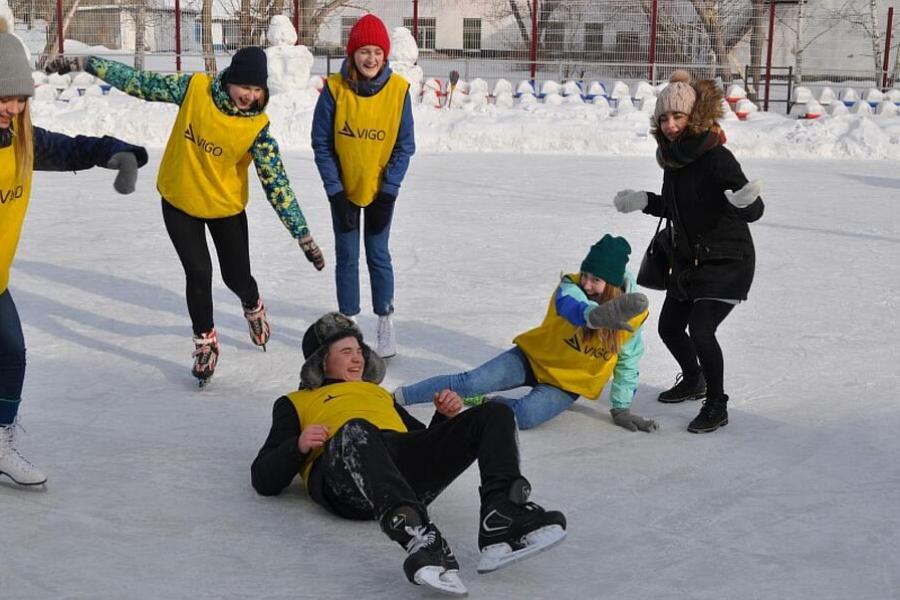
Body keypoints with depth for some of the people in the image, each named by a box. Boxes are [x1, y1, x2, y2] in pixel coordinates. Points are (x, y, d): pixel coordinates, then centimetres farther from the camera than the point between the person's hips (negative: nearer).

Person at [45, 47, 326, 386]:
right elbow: (139, 83, -11)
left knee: (237, 277, 7)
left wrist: (303, 237, -20)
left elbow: (276, 182, -19)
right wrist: (83, 63, -11)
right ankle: (205, 342, 22)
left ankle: (253, 306, 45)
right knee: (198, 274, -2)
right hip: (179, 202, 0)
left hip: (226, 207, 0)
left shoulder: (257, 126, -21)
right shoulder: (194, 89, -20)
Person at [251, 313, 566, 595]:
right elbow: (264, 479, 18)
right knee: (357, 430, -41)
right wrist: (299, 446, -1)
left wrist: (446, 418, 16)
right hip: (342, 479, -5)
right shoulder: (295, 403, 30)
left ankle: (502, 524, -40)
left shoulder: (379, 393, 42)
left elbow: (425, 443, 37)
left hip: (408, 463, 5)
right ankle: (420, 542, -64)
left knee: (494, 414, -13)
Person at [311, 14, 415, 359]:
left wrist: (388, 193, -12)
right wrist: (335, 193, -12)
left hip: (380, 190, 0)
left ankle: (386, 324, 16)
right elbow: (321, 144, -9)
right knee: (347, 256, 7)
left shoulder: (398, 89, -14)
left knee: (378, 255, 4)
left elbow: (405, 146, -8)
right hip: (343, 189, 0)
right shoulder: (334, 89, -15)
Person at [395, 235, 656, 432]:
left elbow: (627, 364, 1)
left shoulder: (632, 315, -15)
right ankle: (394, 398, -5)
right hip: (535, 358, 0)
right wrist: (598, 315, -71)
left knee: (525, 415, -31)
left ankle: (479, 403, -4)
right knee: (469, 382, -17)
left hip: (568, 384, 0)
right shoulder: (570, 288, -20)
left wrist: (622, 409, 0)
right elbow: (572, 305, -48)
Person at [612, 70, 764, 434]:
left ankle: (717, 406, -1)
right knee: (669, 327, 17)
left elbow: (754, 211, -29)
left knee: (701, 329, -20)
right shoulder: (672, 158, 2)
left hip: (727, 261, -9)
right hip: (688, 260, 9)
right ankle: (694, 380, 45)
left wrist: (745, 202, -50)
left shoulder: (716, 157, -22)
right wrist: (644, 202, 10)